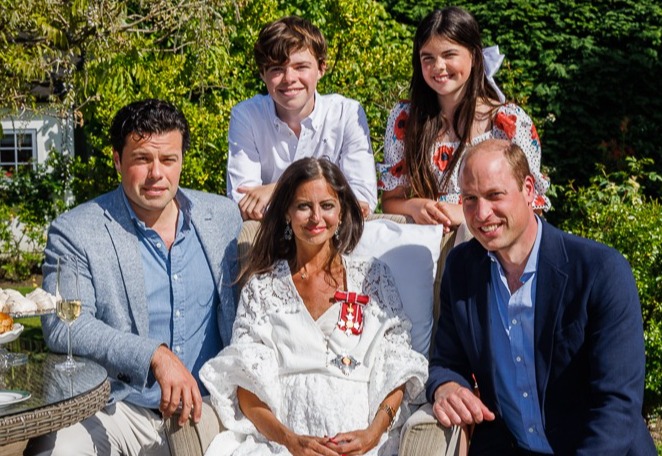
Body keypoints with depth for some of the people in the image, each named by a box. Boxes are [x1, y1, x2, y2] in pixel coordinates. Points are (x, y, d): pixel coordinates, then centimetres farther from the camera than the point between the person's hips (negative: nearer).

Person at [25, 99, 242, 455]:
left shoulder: (224, 216, 8)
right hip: (121, 409, -3)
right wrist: (156, 356, -27)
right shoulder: (75, 232, -3)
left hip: (210, 403, 4)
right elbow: (62, 326, -15)